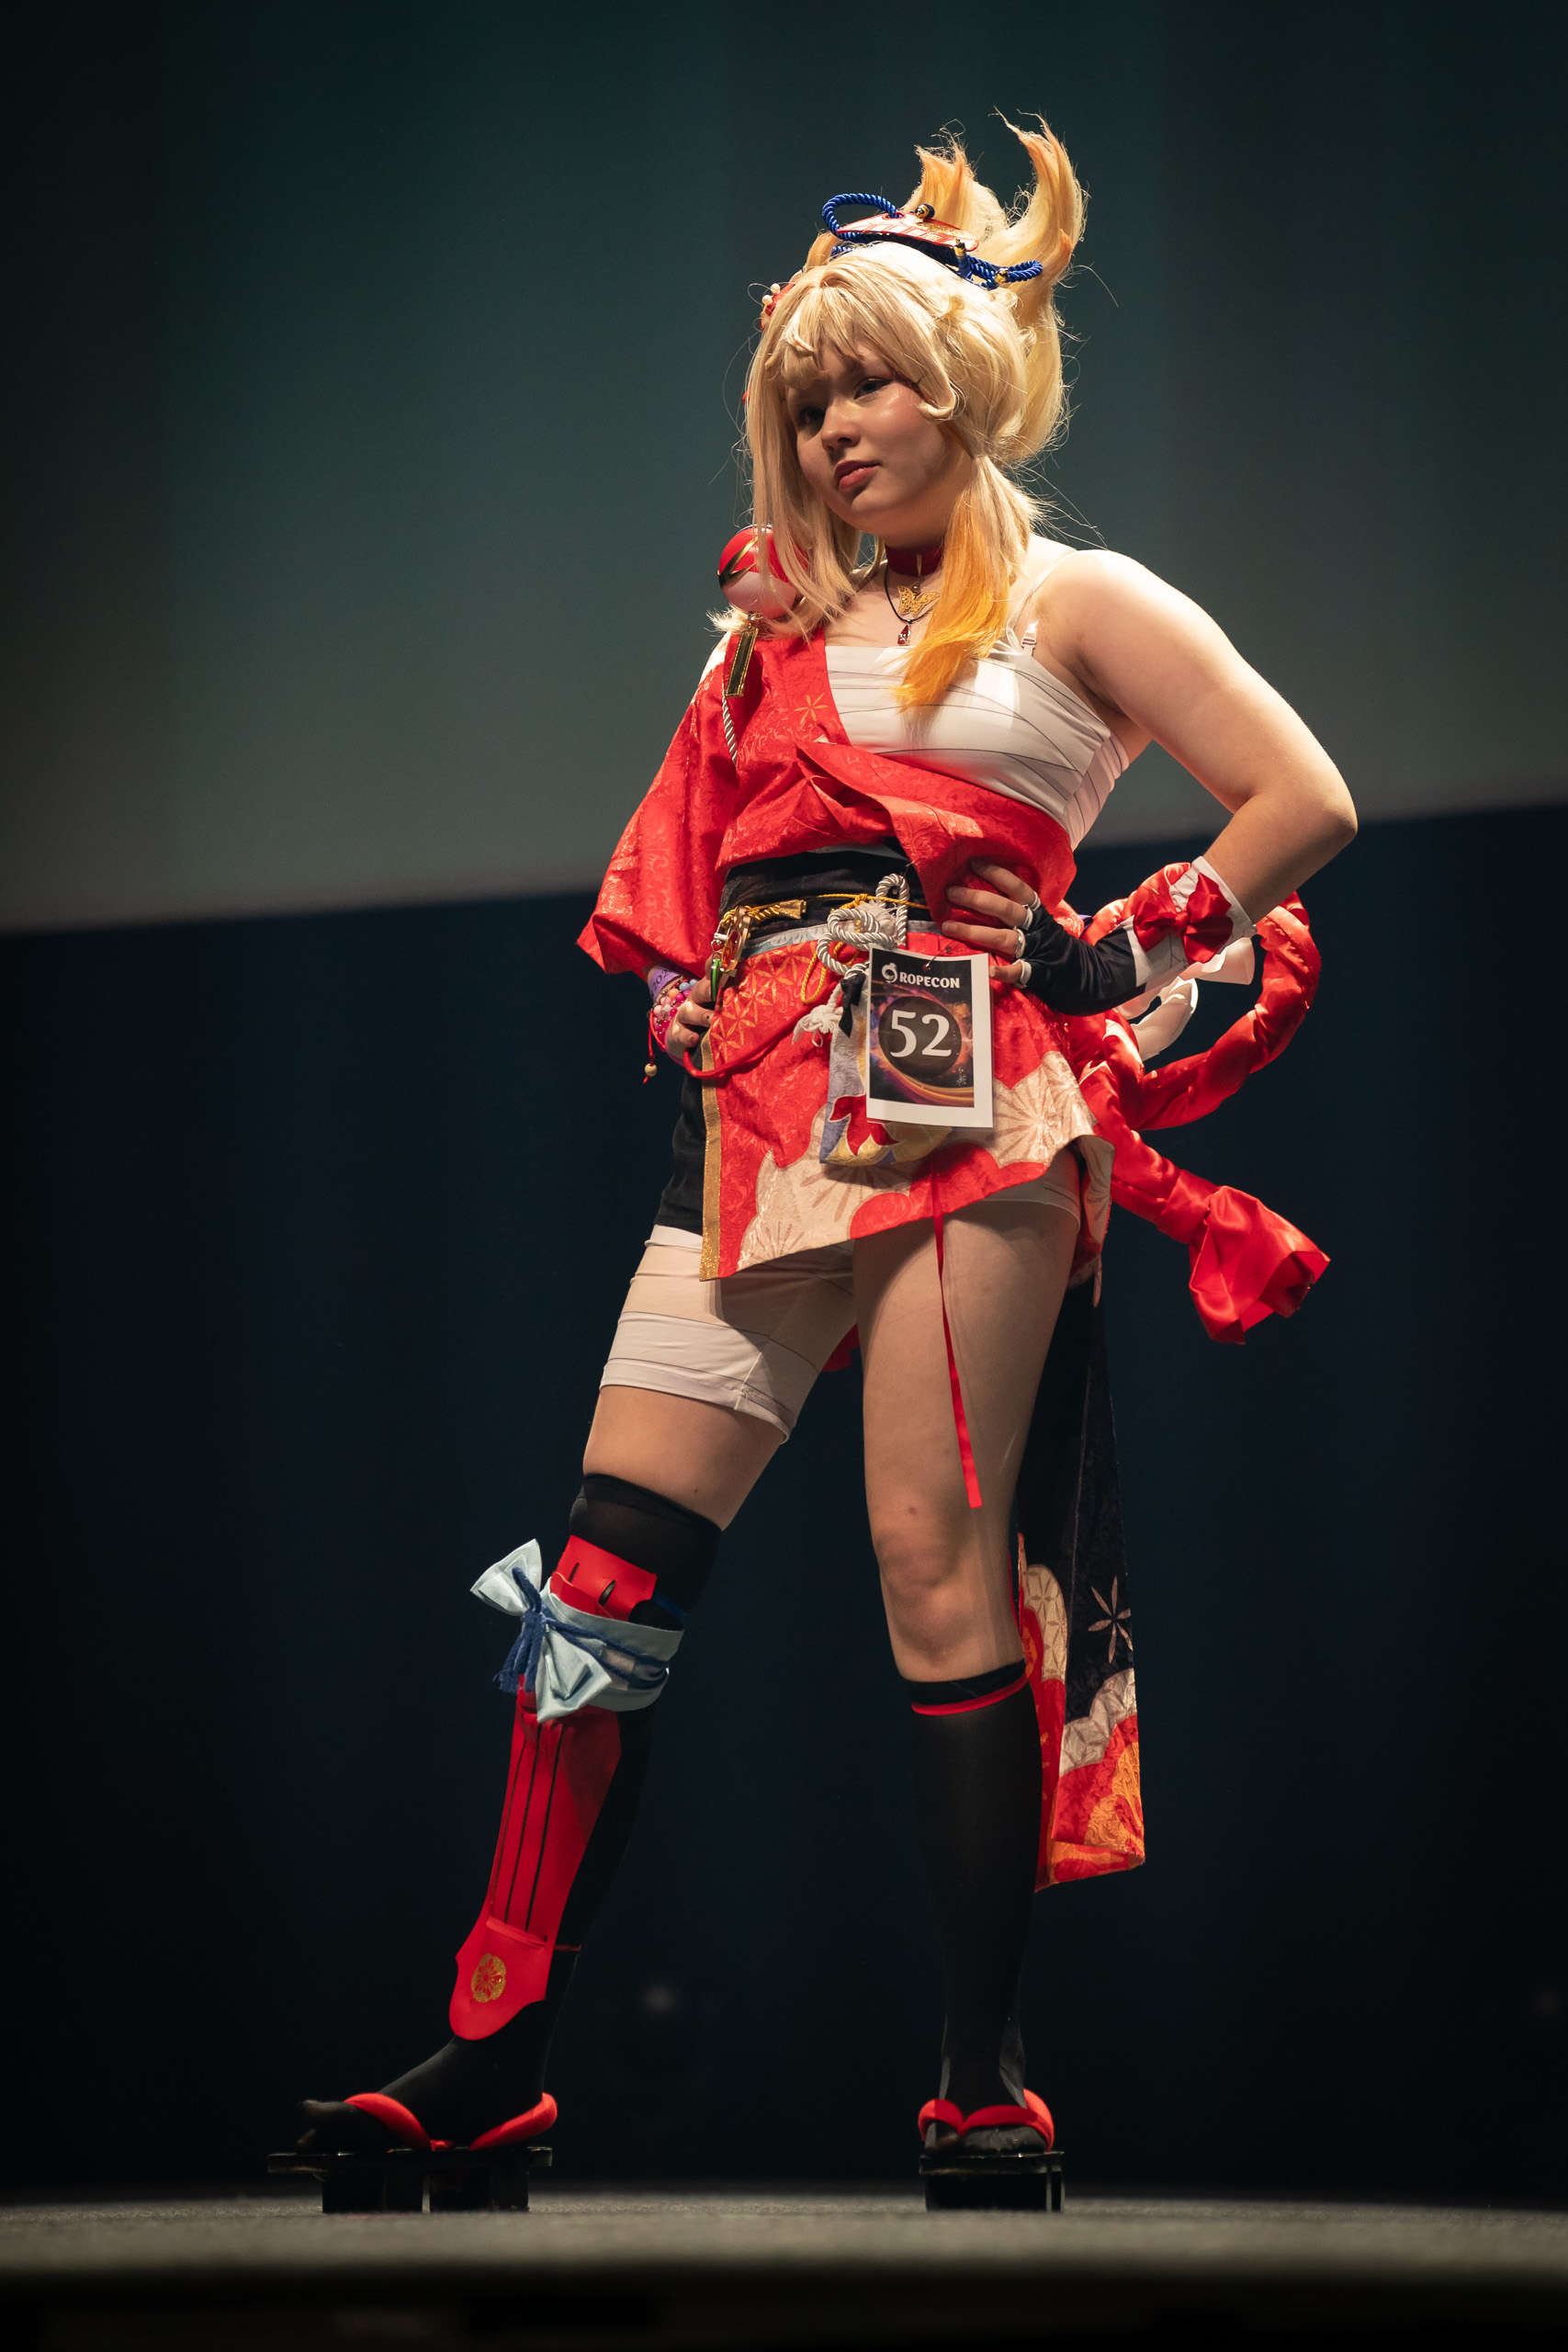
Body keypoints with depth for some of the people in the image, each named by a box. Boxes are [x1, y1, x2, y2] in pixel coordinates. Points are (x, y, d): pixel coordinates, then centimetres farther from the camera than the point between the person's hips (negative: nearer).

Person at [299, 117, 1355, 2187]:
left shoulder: (1068, 604, 8)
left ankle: (989, 2077, -5)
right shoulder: (780, 629, 23)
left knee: (941, 1570, -10)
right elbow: (689, 894, 29)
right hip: (763, 1118, 5)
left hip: (970, 1112, -5)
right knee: (609, 1567, -5)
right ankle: (501, 2054, -5)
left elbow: (1303, 802, 3)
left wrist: (1127, 965, 2)